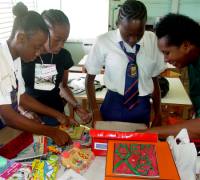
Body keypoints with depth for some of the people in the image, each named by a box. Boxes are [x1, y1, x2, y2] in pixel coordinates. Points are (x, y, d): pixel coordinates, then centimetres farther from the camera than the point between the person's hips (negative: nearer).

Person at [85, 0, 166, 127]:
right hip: (113, 105, -1)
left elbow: (155, 80, 2)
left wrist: (158, 114, 9)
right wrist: (96, 113, -8)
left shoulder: (153, 41, -8)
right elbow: (90, 80, -3)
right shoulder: (104, 42, -14)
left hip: (142, 107, 2)